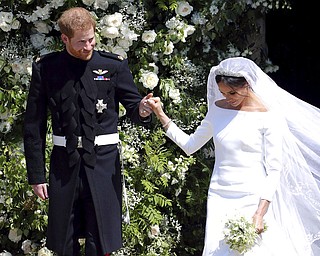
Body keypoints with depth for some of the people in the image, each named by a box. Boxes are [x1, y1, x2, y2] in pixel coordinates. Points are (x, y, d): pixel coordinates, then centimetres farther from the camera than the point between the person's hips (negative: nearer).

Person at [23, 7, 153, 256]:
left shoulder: (114, 66, -2)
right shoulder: (45, 69, -1)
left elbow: (133, 105, 5)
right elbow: (34, 126, 3)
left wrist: (142, 111, -21)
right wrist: (36, 175, 2)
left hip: (103, 161, -1)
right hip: (64, 161, 1)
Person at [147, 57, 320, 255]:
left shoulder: (268, 116, -6)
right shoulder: (218, 109, 9)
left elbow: (274, 169, -8)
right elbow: (190, 145, 18)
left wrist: (260, 213, -17)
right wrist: (161, 115, 13)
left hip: (252, 200, -4)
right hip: (219, 199, 4)